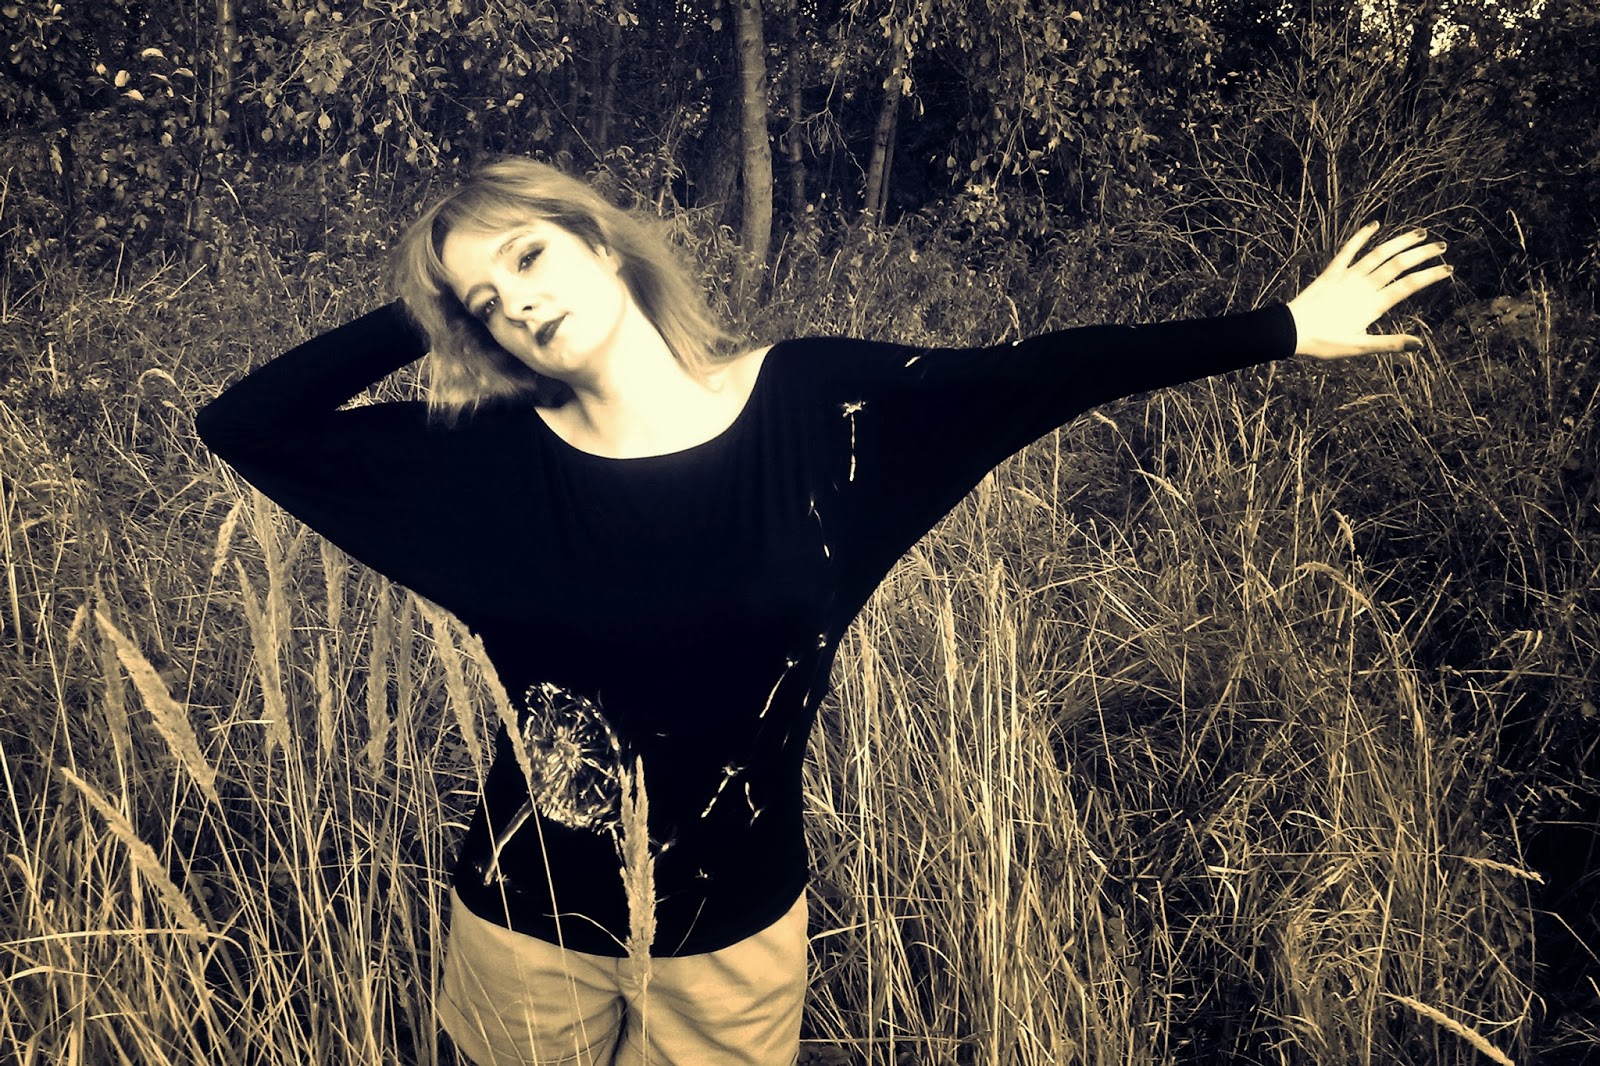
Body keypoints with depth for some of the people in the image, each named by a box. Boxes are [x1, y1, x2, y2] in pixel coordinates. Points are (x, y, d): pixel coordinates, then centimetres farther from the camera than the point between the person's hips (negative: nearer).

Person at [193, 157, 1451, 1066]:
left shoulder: (815, 401, -10)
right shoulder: (489, 461, -9)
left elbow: (1039, 374, -8)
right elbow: (243, 423, -6)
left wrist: (1284, 327, -4)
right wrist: (418, 319, -9)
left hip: (735, 933, 0)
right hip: (531, 930, 1)